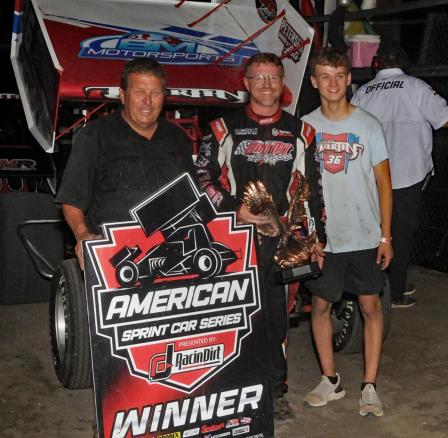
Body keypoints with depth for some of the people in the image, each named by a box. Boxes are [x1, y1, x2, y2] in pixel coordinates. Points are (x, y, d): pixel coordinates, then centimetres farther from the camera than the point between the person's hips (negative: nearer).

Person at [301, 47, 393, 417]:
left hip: (365, 237, -1)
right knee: (320, 305, 8)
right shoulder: (305, 127, 1)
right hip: (321, 238, 1)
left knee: (371, 306, 4)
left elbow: (383, 182, 1)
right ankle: (331, 380, 25)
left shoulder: (369, 125, -1)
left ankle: (369, 386, 15)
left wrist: (386, 235, -3)